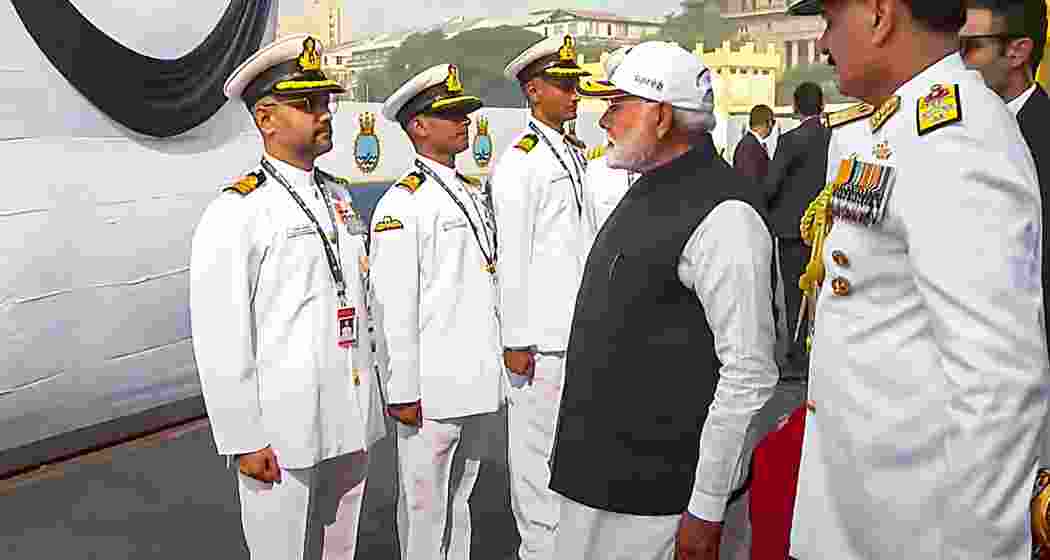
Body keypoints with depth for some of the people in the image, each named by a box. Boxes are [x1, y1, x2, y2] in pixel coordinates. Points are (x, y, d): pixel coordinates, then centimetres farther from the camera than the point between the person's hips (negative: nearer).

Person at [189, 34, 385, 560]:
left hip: (353, 421, 6)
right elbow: (220, 338, -13)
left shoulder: (340, 196, 10)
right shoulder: (236, 212, -11)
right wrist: (243, 439, -12)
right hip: (282, 433, -6)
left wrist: (367, 406, 15)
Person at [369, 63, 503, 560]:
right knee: (424, 505, 8)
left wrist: (493, 368, 16)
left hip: (479, 383, 7)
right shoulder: (402, 204, -13)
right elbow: (394, 309, -16)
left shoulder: (472, 193, 12)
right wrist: (404, 393, -15)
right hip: (433, 389, -7)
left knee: (460, 498, 21)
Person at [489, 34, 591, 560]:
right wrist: (516, 340, -15)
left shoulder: (576, 155, 14)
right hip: (541, 335, -8)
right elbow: (511, 256, -15)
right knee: (537, 444, 3)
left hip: (580, 329, 8)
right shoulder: (519, 160, -11)